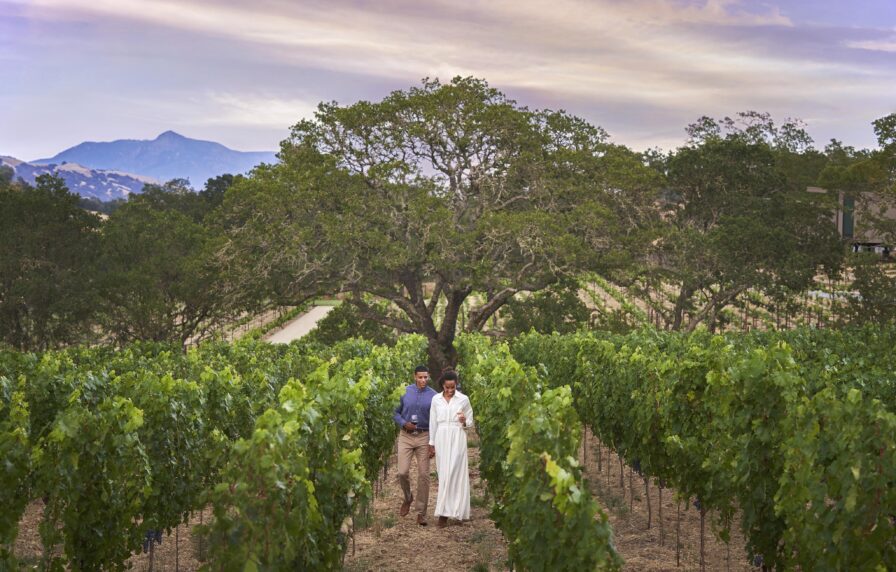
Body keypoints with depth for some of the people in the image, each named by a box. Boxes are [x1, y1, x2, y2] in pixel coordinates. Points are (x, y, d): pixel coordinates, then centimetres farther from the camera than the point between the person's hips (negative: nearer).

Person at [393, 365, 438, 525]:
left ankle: (421, 513, 8)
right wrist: (404, 423, -10)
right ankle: (408, 498, 25)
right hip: (406, 436, 1)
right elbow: (396, 412, 10)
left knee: (423, 475, -1)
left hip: (424, 437, -1)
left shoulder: (433, 396, -3)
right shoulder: (405, 392, 0)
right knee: (402, 472, -6)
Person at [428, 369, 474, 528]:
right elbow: (433, 422, 11)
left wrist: (464, 422, -14)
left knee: (453, 473, -9)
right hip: (441, 439, 3)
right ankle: (451, 510, 11)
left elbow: (470, 422, 8)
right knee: (443, 474, 2)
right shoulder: (436, 400, 6)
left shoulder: (464, 399, 1)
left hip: (457, 439, -3)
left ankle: (444, 513, -11)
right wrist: (432, 443, 10)